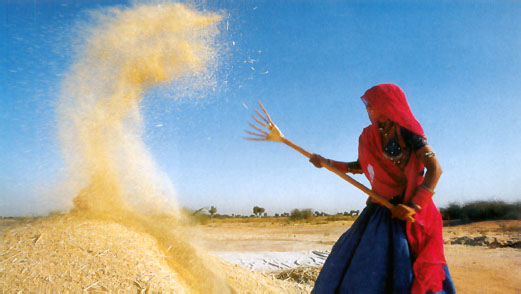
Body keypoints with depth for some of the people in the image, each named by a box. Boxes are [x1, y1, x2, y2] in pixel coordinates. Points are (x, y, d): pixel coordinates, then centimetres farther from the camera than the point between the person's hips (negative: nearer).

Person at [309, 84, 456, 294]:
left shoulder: (406, 131, -7)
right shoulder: (372, 136, 13)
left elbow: (435, 168, -14)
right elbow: (361, 166, 26)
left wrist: (414, 205, -22)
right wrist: (327, 163, 25)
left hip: (405, 212, -6)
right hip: (379, 209, 7)